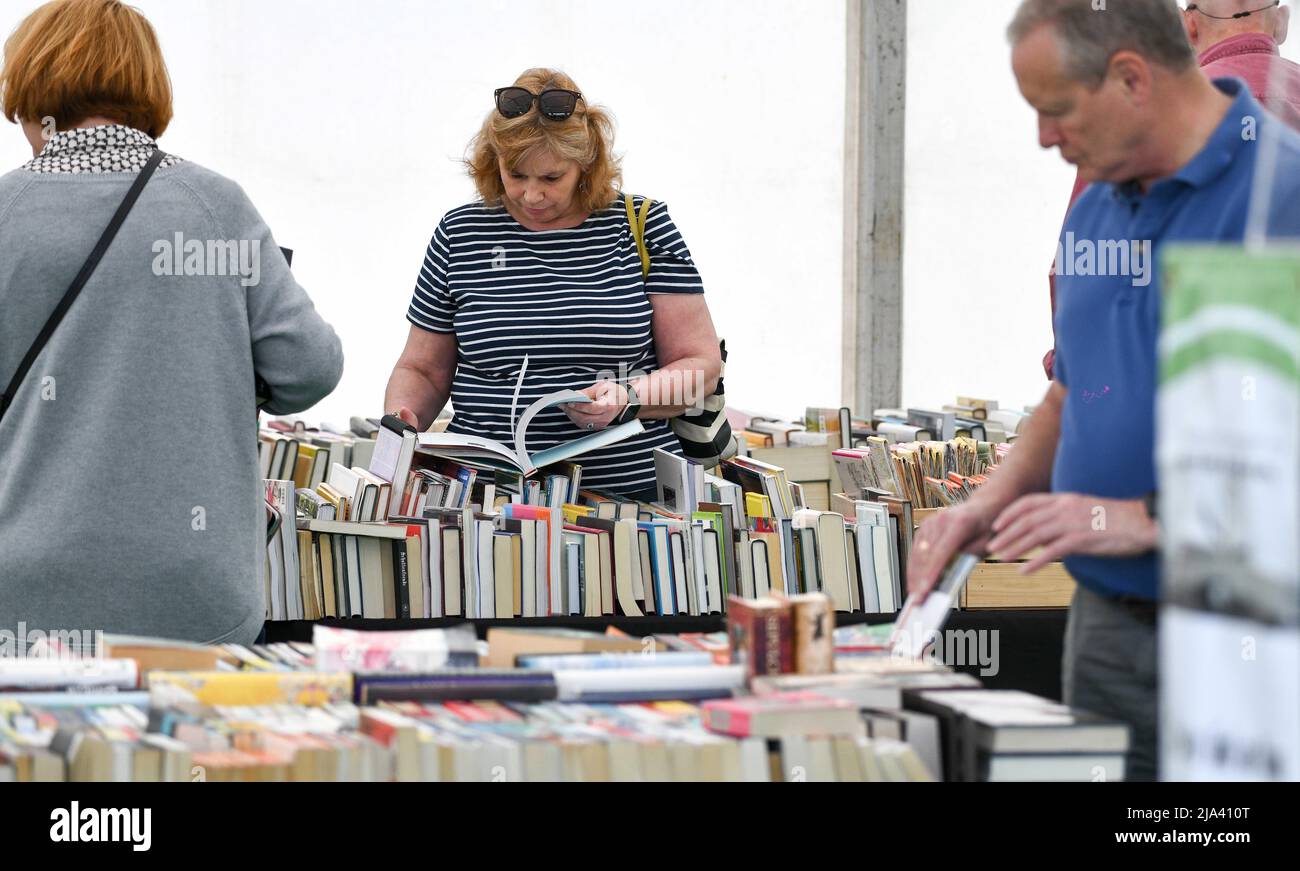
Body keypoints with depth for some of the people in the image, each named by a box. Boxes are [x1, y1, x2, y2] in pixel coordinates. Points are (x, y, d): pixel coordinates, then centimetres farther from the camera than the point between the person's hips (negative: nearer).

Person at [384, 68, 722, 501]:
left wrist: (628, 399, -13)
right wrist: (400, 425, -3)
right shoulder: (460, 234, 12)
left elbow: (701, 363, 6)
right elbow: (422, 370, 19)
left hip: (634, 495, -2)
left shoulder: (641, 226, 7)